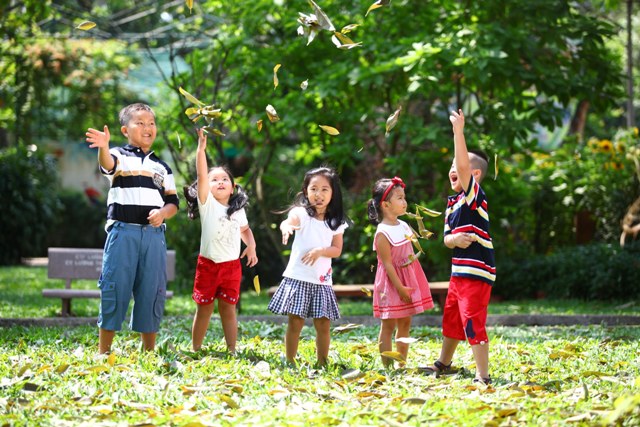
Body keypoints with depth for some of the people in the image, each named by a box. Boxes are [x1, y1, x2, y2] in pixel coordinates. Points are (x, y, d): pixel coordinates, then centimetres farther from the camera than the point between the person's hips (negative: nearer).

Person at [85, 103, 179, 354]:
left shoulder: (162, 167, 19)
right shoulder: (120, 156, 5)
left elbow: (173, 202, 16)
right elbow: (108, 164, -20)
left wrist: (163, 213, -7)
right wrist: (103, 147, -42)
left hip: (154, 234, 4)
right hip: (123, 232, -4)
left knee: (152, 291, 5)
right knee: (115, 288, -5)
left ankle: (149, 350, 14)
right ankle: (104, 350, 1)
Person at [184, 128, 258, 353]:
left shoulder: (238, 210, 8)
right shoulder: (207, 203, -5)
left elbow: (245, 229, 25)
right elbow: (201, 175, -17)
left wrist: (251, 245, 5)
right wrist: (201, 147, -27)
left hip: (232, 265, 2)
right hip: (208, 264, -2)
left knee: (228, 309, 4)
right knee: (204, 309, 4)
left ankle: (232, 350, 9)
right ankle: (195, 349, 13)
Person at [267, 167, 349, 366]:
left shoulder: (336, 222, 5)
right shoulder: (302, 213, -8)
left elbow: (337, 250, 3)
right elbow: (289, 221, -30)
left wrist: (321, 251, -17)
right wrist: (286, 227, -54)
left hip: (322, 279, 3)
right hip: (298, 277, -3)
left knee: (323, 324, 4)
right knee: (295, 322, -3)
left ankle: (322, 363, 16)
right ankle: (290, 362, 6)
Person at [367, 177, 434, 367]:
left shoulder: (404, 226, 6)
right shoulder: (382, 233, -18)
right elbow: (387, 264, -18)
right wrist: (400, 288, -18)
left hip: (408, 281, 8)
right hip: (391, 283, -8)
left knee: (405, 324, 11)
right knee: (388, 325, -1)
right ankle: (387, 367, 3)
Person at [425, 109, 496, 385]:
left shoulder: (475, 196, -11)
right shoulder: (452, 203, 13)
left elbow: (464, 164, -26)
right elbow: (447, 237, 12)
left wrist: (458, 131, -28)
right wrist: (454, 240, -12)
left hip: (477, 272, -9)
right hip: (458, 271, 9)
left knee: (473, 323, -12)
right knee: (451, 318, 23)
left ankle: (483, 377, -9)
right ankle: (443, 364, 41)